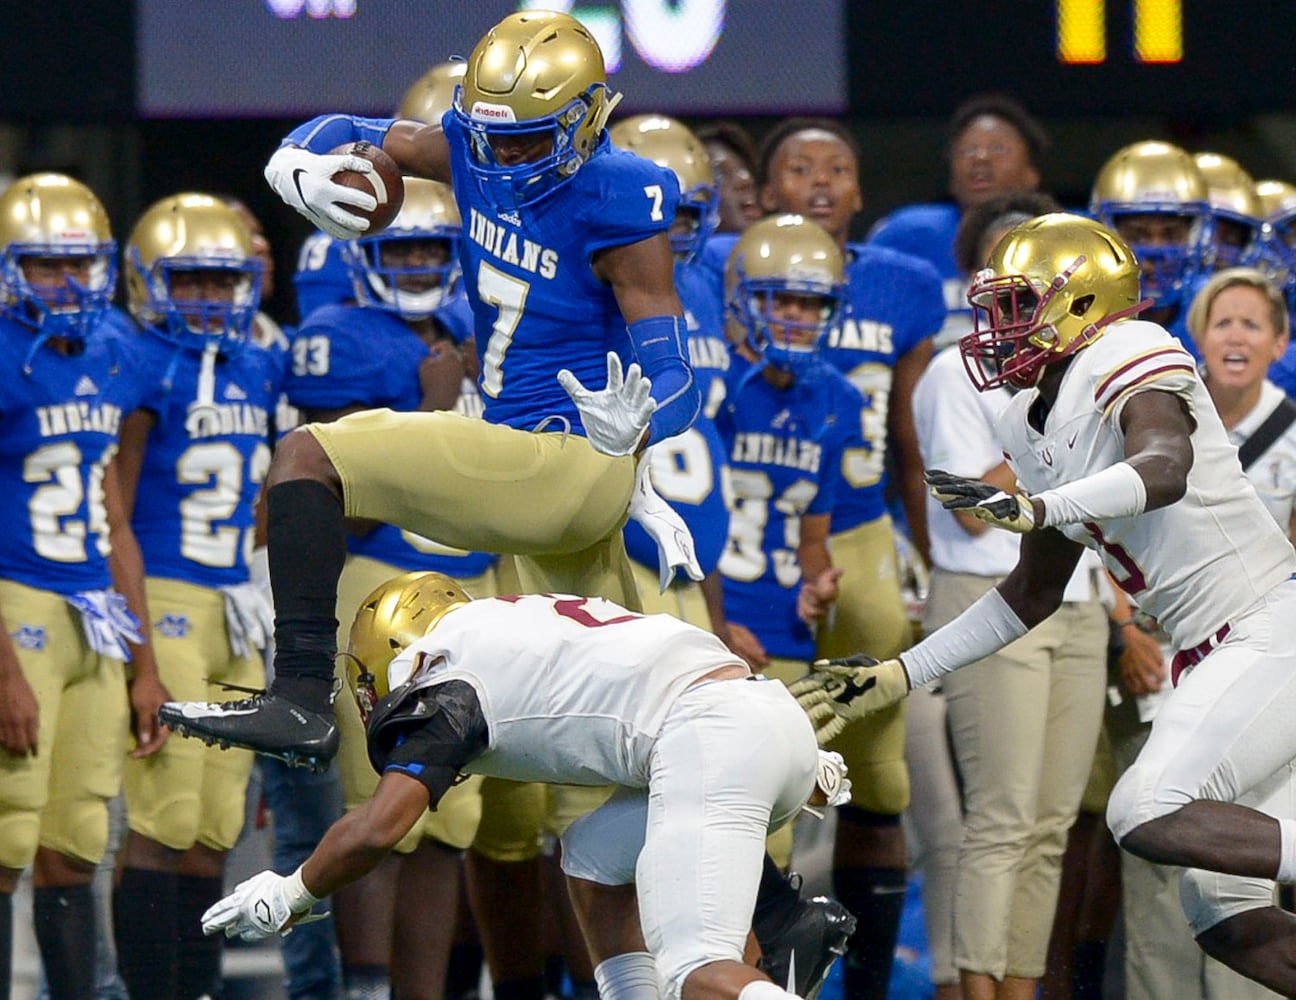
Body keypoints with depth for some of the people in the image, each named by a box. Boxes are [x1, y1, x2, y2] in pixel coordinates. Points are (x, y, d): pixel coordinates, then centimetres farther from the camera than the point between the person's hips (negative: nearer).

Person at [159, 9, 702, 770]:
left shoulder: (615, 208, -20)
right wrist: (302, 172, -13)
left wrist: (634, 425, -45)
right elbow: (348, 137, 11)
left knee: (308, 459, -17)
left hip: (567, 467, -9)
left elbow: (675, 378, -21)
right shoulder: (478, 147, 0)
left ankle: (301, 700, -27)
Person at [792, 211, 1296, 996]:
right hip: (1213, 657, 9)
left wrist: (1034, 508, -48)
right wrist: (897, 677, 21)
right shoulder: (1038, 428, 14)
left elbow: (1166, 468, -35)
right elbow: (1033, 596, 23)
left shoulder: (1128, 360, -13)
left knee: (1150, 817, -24)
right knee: (1224, 917, 3)